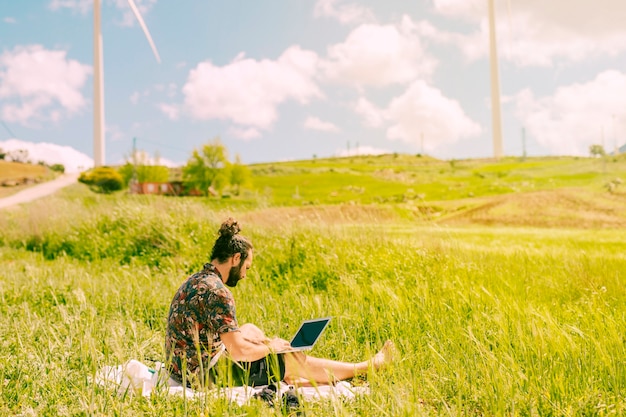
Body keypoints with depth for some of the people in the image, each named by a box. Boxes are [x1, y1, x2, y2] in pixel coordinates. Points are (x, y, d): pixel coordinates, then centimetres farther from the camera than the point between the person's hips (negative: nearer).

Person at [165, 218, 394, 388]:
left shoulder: (195, 281, 7)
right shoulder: (217, 292, -23)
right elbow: (239, 352, -25)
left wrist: (263, 343, 16)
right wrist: (270, 347, -6)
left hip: (184, 370, 9)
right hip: (207, 376, -9)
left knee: (250, 329, 23)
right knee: (294, 360, 1)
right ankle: (367, 366, 17)